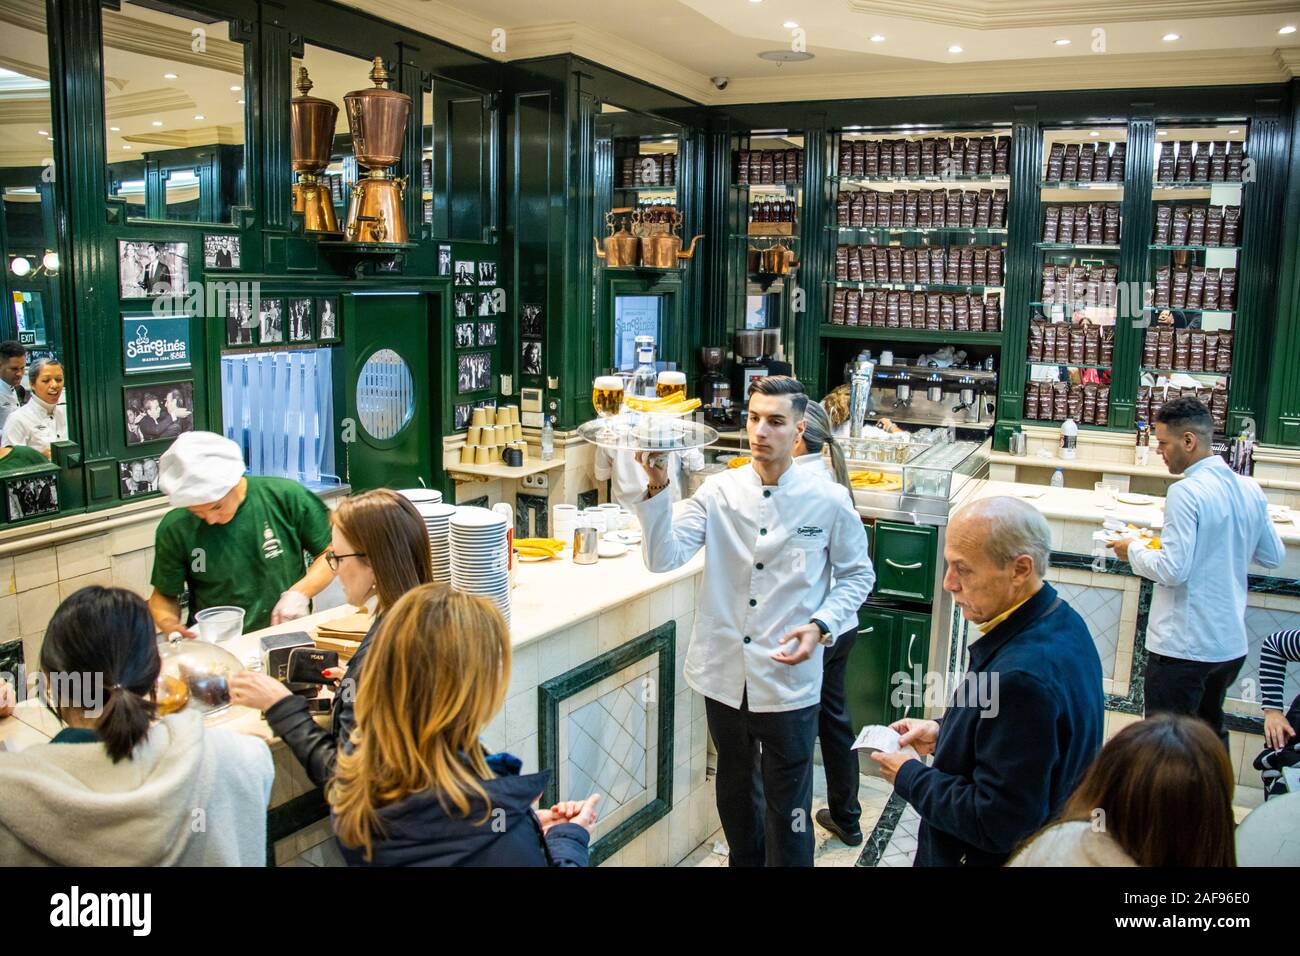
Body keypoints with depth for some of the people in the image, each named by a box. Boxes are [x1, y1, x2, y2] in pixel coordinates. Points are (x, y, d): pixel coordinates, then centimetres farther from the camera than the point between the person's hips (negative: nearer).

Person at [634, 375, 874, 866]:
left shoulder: (829, 502, -8)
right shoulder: (718, 491, -6)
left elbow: (857, 574, 3)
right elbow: (664, 557, -15)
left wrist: (821, 626, -13)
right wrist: (657, 489, -29)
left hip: (789, 680, -2)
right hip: (724, 673, 3)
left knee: (787, 806, 11)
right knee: (735, 791, 23)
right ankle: (744, 859, 47)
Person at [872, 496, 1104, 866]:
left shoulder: (1024, 676, -34)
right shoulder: (1059, 621, -5)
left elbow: (995, 824, -28)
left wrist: (909, 777, -17)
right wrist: (944, 733, 3)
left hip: (990, 855, -8)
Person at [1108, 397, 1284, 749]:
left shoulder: (1186, 492, -19)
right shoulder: (1251, 491, 3)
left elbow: (1173, 570, -22)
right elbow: (1273, 556, 13)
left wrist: (1133, 551, -5)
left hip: (1182, 647, -8)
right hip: (1232, 643, 8)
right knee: (1211, 731, 24)